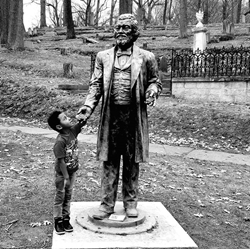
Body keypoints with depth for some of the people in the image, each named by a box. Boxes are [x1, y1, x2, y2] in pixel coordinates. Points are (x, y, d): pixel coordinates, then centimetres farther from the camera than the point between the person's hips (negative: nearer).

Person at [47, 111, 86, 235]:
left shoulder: (73, 130, -8)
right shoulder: (60, 142, -27)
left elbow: (82, 123, 0)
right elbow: (61, 161, -24)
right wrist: (66, 177, -20)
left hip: (72, 171, 7)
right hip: (62, 173, -7)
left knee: (68, 195, 17)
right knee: (60, 196, 8)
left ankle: (66, 218, 30)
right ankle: (58, 221, 22)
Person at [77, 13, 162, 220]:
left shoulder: (146, 57, 4)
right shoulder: (103, 57, 9)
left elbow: (155, 81, 11)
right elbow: (96, 84, 7)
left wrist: (152, 92, -12)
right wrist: (89, 106, -7)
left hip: (134, 116, -1)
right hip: (111, 115, 1)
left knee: (132, 162, 10)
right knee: (110, 161, 7)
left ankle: (130, 203, 25)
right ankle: (107, 204, 18)